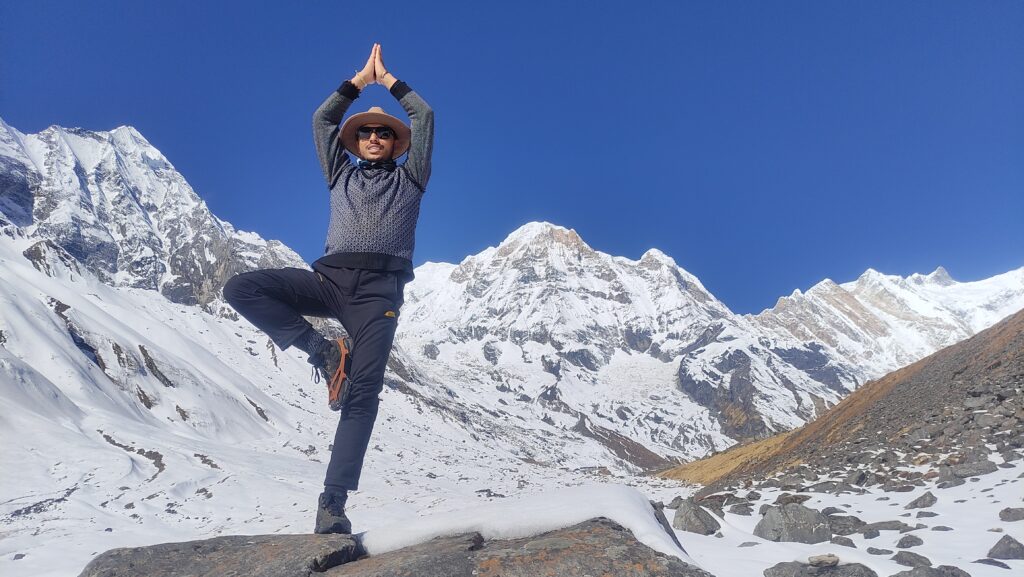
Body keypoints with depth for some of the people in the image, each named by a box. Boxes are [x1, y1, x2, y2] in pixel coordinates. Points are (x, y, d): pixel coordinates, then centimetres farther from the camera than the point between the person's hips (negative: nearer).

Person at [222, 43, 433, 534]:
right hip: (330, 278, 3)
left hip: (380, 289, -3)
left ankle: (332, 502, -14)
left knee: (364, 391, -15)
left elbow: (424, 118, 19)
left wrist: (388, 79, 30)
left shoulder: (409, 179, 22)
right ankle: (324, 353, -12)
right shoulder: (341, 176, 28)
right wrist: (360, 79, 31)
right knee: (241, 288, -19)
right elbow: (322, 120, 27)